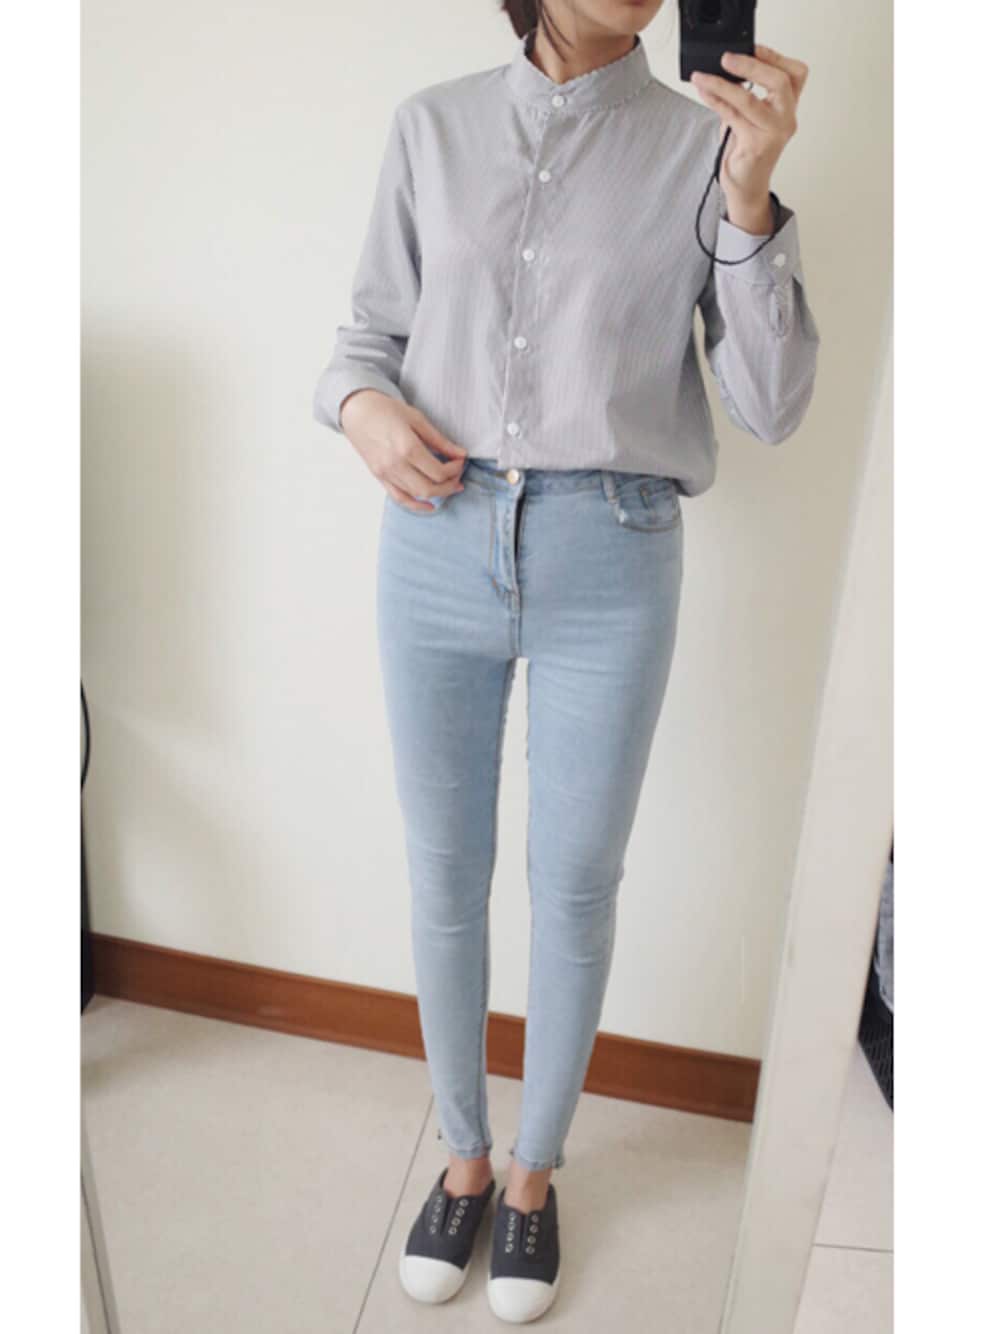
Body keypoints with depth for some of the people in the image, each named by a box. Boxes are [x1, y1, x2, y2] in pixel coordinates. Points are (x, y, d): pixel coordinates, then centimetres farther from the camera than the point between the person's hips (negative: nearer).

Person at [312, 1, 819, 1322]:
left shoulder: (700, 141, 2)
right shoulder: (432, 126, 7)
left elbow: (772, 406, -4)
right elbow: (372, 330, 14)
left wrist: (749, 196, -15)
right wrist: (360, 403, -8)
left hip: (612, 562, -1)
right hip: (438, 548, 2)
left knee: (575, 891, 9)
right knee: (445, 878, 11)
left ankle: (536, 1173, 36)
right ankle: (463, 1157, 37)